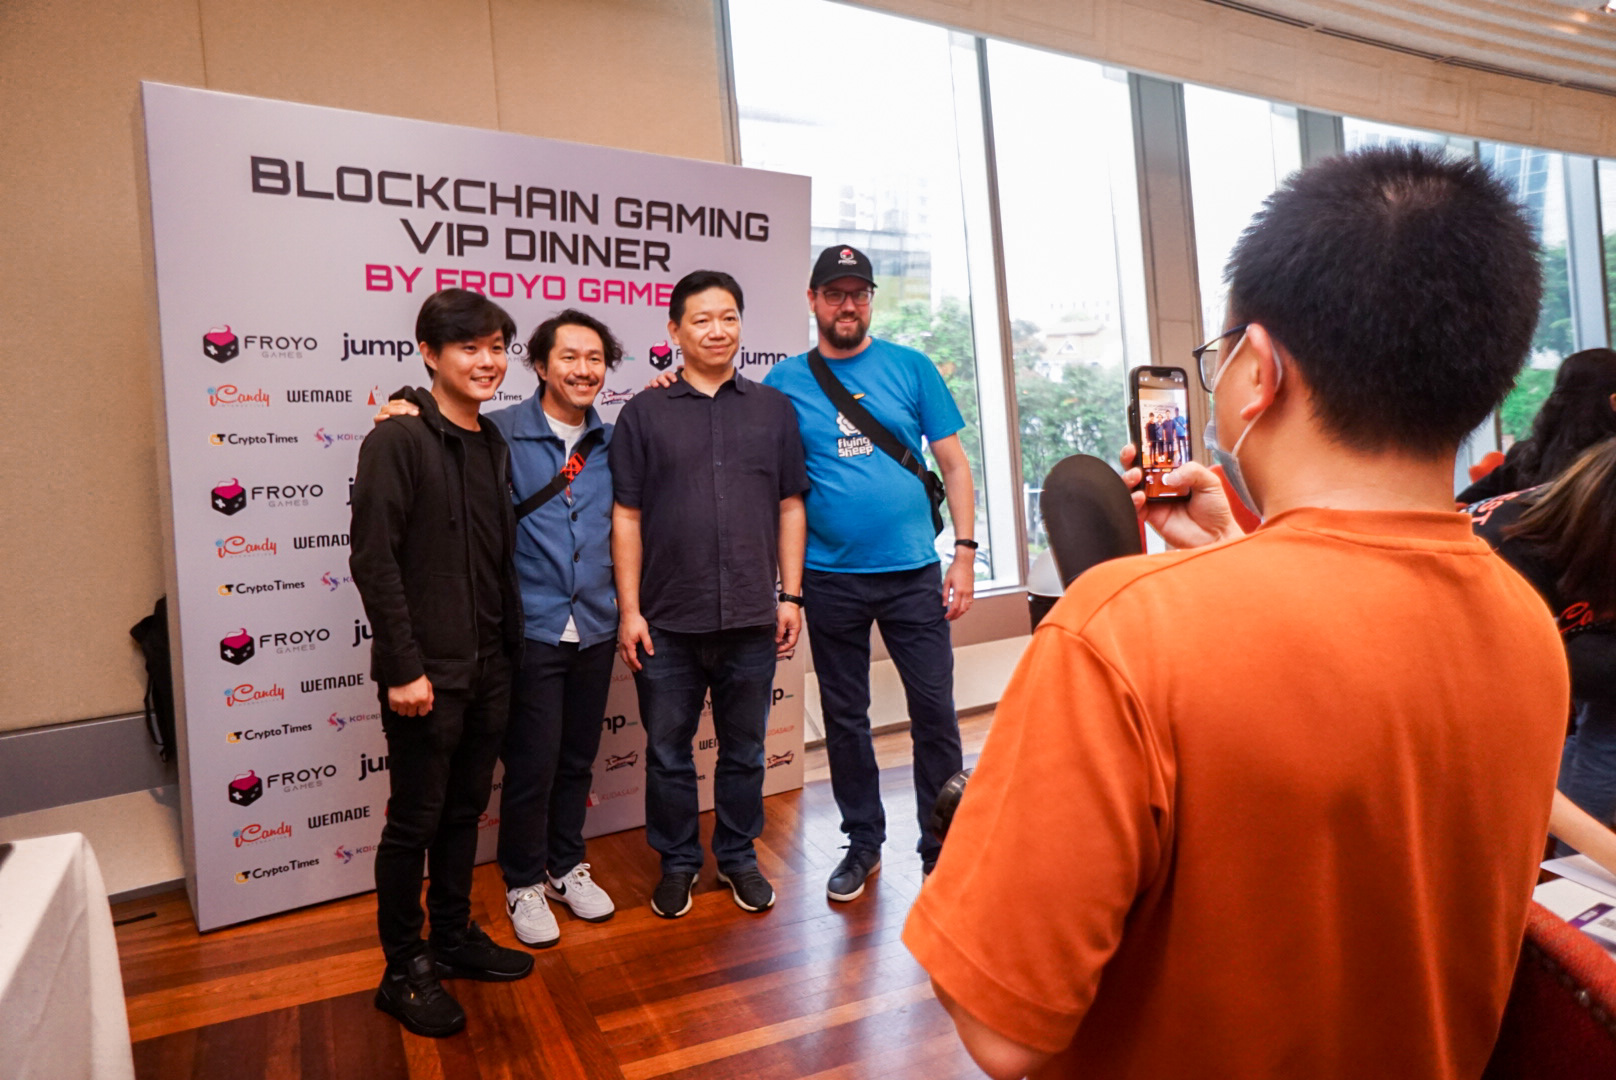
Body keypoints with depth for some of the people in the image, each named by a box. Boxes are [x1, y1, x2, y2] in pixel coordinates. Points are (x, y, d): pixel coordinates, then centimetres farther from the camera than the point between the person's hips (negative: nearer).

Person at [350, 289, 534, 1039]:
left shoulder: (494, 445, 11)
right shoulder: (397, 441, -11)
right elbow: (373, 560, -16)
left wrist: (510, 644, 11)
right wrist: (403, 667, -18)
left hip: (488, 668, 7)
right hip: (426, 672, -7)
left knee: (464, 812, 17)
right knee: (415, 821, 6)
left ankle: (453, 936, 34)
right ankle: (404, 969, 22)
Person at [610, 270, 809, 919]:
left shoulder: (773, 409, 8)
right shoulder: (644, 413, 3)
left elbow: (790, 507, 8)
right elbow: (626, 517, 0)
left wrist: (790, 596, 3)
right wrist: (629, 610, -4)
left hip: (751, 619, 1)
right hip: (667, 622, -1)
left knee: (744, 750, 14)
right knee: (668, 752, 10)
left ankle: (738, 858, 33)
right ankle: (677, 863, 29)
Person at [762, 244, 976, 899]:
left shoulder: (911, 368, 3)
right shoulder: (785, 381, 4)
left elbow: (953, 463, 4)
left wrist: (965, 553, -2)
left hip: (914, 573, 0)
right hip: (831, 579, 1)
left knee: (935, 713, 4)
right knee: (845, 717, 11)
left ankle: (941, 845, 22)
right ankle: (863, 841, 30)